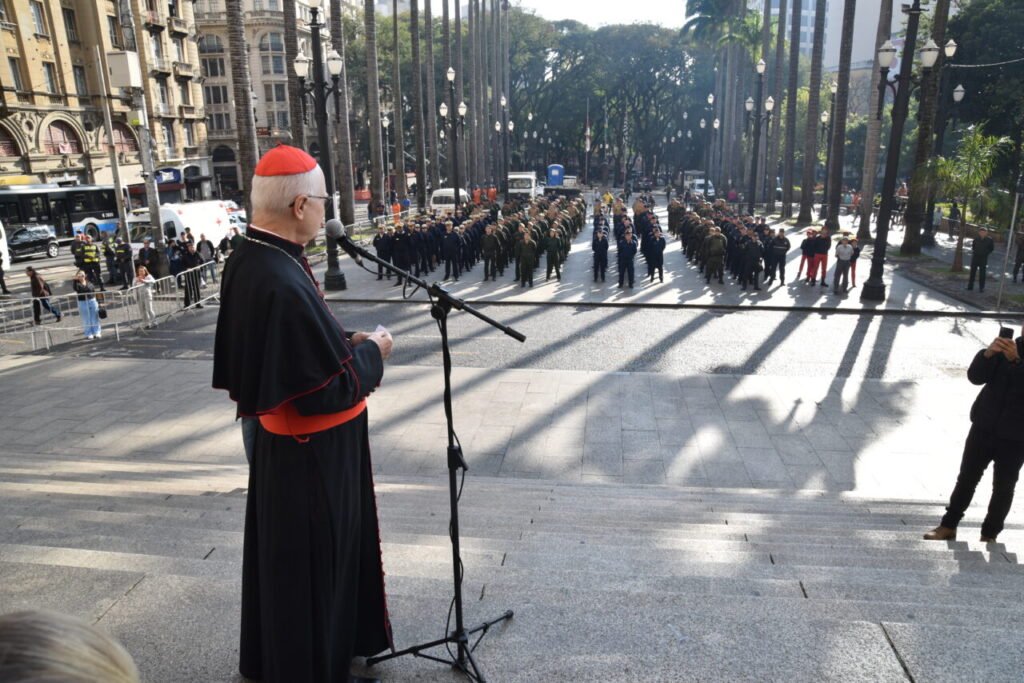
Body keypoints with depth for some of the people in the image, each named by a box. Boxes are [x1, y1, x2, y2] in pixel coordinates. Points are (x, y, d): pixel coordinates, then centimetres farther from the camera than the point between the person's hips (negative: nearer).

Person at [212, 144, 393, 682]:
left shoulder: (248, 260, 1)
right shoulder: (283, 284, -30)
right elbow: (333, 391, -28)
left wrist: (344, 343, 3)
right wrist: (371, 350, -11)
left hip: (279, 436, 10)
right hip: (311, 452, -10)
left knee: (284, 556, 27)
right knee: (312, 562, 11)